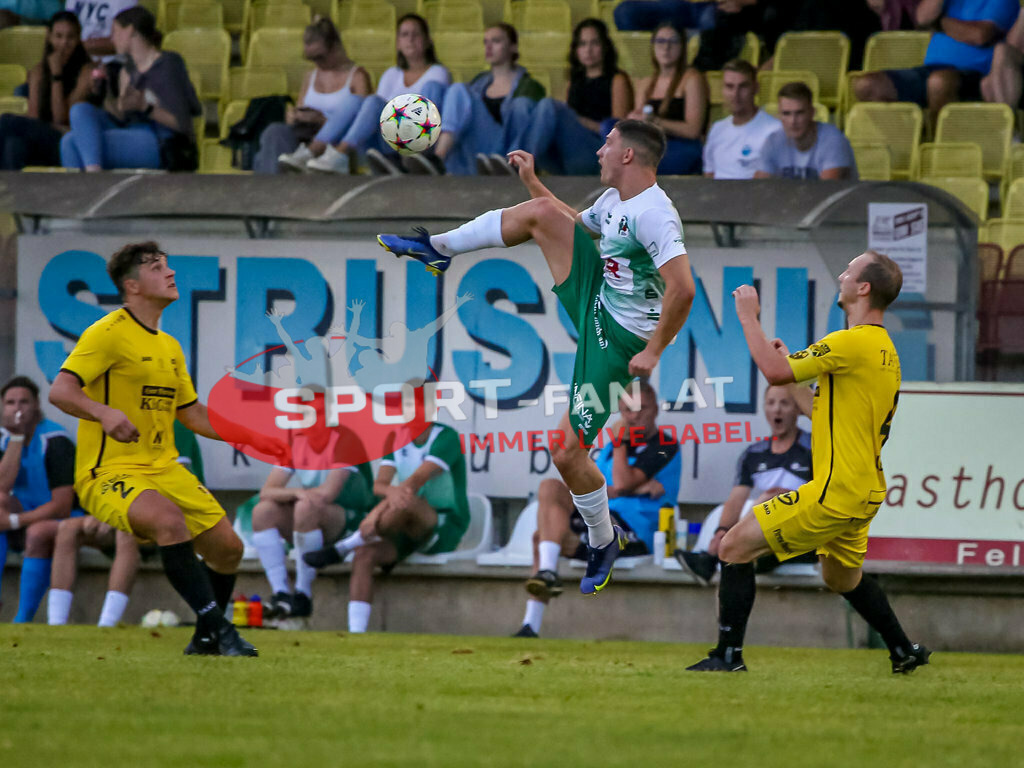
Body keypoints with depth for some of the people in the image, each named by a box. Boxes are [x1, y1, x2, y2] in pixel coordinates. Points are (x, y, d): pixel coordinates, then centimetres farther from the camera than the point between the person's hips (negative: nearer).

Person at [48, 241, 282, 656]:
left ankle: (206, 638, 27)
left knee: (227, 548, 4)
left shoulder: (170, 347, 16)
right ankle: (217, 627, -30)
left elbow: (192, 414, 26)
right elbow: (60, 391, -19)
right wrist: (104, 413, -38)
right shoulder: (108, 333, -10)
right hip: (109, 472, -8)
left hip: (164, 469, 8)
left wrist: (252, 438, 18)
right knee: (170, 521, -35)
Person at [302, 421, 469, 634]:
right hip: (407, 531, 5)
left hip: (446, 530, -5)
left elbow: (418, 480, -22)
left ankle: (339, 550, -25)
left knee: (406, 504, -37)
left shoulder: (446, 437, -9)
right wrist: (391, 491, -31)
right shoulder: (396, 440, 10)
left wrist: (377, 513, -32)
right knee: (364, 555, -24)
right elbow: (379, 486, -3)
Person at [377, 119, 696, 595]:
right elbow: (574, 226, 27)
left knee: (566, 452, -8)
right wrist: (531, 180, 23)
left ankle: (603, 542, 16)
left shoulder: (653, 214, -26)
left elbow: (682, 289, -34)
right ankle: (436, 249, 14)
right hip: (594, 300, 9)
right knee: (542, 213, 1)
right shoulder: (615, 200, 5)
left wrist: (653, 353, -27)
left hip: (616, 341, -9)